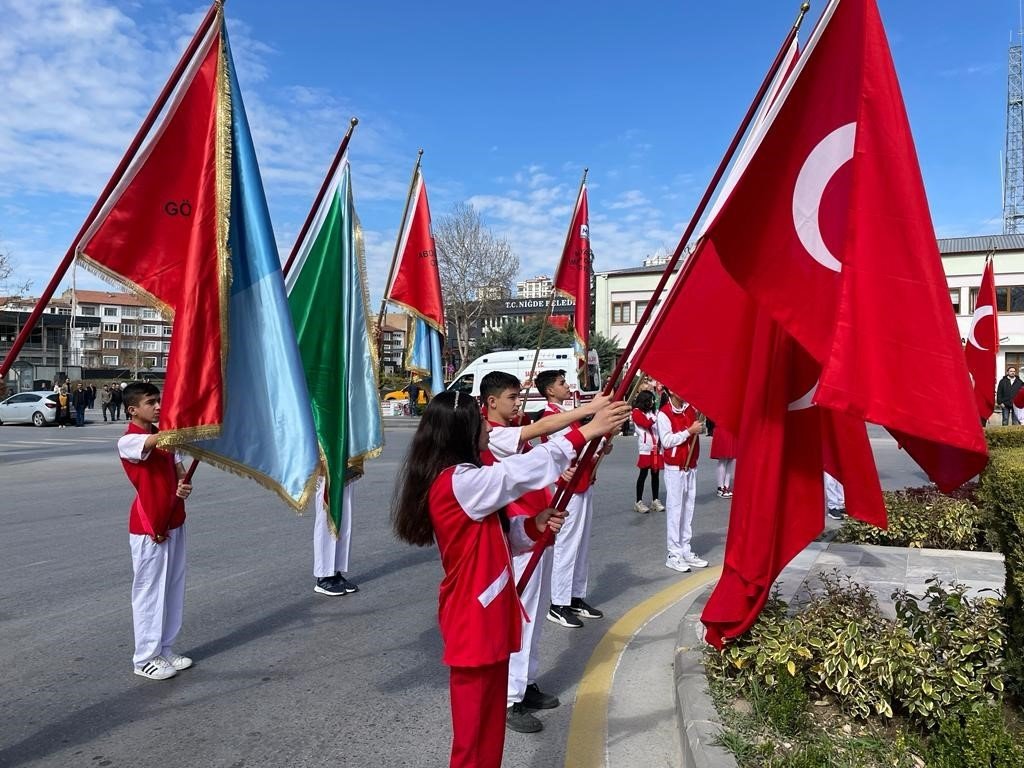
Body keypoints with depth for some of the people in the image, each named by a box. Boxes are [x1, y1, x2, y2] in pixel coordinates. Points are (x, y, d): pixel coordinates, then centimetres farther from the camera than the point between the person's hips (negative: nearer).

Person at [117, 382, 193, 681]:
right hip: (148, 526, -7)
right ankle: (145, 658, 14)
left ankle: (165, 650, 25)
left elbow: (178, 469, 11)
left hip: (174, 521, 7)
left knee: (173, 588, 13)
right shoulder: (127, 441, -14)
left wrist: (185, 485, -13)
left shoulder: (166, 436, 10)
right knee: (149, 591, 2)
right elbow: (156, 442, -35)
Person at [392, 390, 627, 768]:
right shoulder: (458, 482, -22)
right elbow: (522, 471, -27)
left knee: (488, 723, 20)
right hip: (474, 624, -10)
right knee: (475, 734, 5)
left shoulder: (460, 481, 9)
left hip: (485, 619, 10)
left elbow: (496, 536, 14)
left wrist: (535, 525, -4)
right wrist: (585, 432, -23)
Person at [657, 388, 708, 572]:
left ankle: (686, 551, 20)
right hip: (674, 468, -6)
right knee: (675, 509, -2)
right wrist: (689, 431, -18)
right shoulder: (664, 414, -12)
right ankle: (673, 555, 5)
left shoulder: (691, 408, 6)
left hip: (691, 466, 7)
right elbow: (667, 441, -19)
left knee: (688, 508, 11)